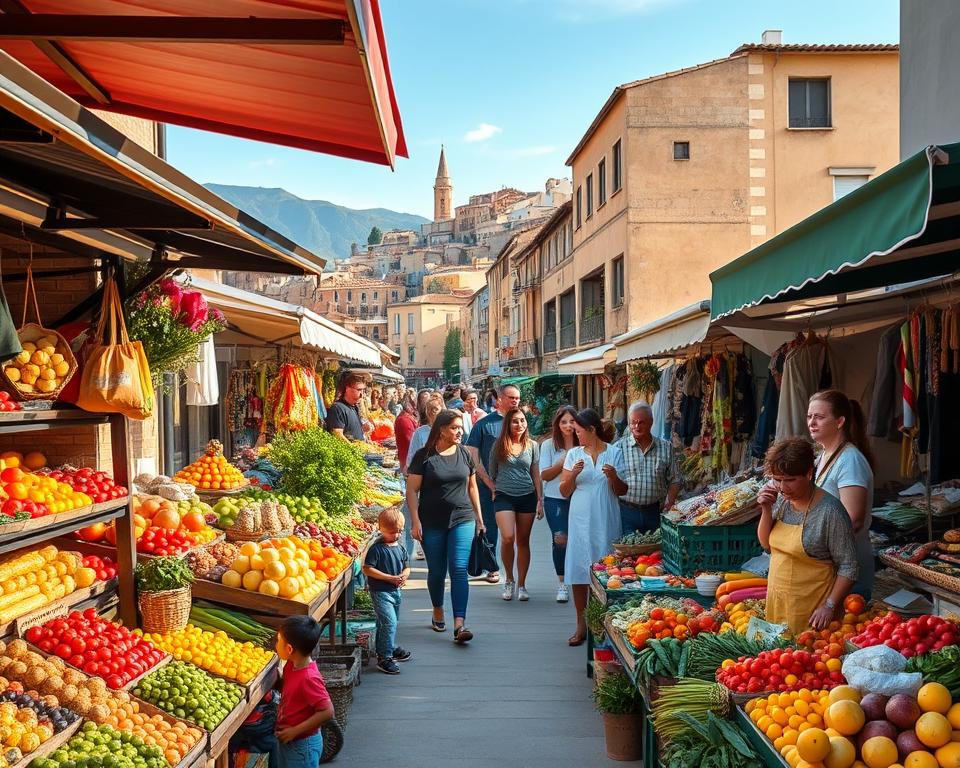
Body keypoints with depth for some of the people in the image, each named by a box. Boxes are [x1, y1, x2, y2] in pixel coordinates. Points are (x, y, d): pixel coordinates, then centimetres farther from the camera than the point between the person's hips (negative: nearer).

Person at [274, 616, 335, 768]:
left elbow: (327, 711, -30)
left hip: (303, 745, -9)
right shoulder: (291, 666, -3)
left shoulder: (309, 678, -30)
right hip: (288, 741, 9)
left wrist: (295, 731, -25)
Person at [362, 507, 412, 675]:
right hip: (380, 591, -7)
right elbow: (367, 569, -20)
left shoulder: (400, 548, 7)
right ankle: (384, 658, -13)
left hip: (396, 591, 7)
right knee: (389, 622, -17)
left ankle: (391, 648, 42)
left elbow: (407, 566, 16)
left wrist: (405, 575, -8)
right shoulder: (377, 548, -15)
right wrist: (390, 578, -21)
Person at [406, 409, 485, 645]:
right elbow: (412, 490, -4)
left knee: (459, 569, -11)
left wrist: (479, 517, 15)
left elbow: (471, 486, 15)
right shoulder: (424, 456, -5)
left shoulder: (464, 454, 6)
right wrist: (415, 521, -11)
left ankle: (459, 625, -15)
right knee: (436, 571, 11)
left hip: (462, 519, 1)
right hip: (432, 523, -1)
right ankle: (438, 614, 35)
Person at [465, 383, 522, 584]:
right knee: (490, 527, 3)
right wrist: (490, 483, -9)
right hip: (489, 487, -2)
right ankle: (492, 567, 15)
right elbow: (473, 456, -5)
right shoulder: (484, 424, -4)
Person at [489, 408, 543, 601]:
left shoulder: (532, 445, 6)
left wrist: (540, 500, 4)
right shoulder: (499, 445, 1)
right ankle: (508, 579, 5)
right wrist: (493, 491, 7)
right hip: (504, 496, -2)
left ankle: (521, 585, 16)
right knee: (508, 538, -16)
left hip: (527, 497, 2)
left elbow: (536, 475, 8)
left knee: (523, 542, 6)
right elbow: (492, 473, 9)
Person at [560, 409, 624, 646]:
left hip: (606, 522, -2)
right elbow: (564, 492, 7)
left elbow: (622, 491, 4)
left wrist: (613, 477, -16)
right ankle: (581, 625, 9)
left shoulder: (614, 453, 2)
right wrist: (573, 475, -11)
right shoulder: (574, 454, 8)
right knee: (578, 571, 0)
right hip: (580, 521, 2)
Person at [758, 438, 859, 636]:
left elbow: (848, 567, -14)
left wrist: (829, 606, -19)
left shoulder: (830, 511, -18)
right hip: (778, 601, 6)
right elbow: (766, 544, 10)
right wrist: (766, 510, -5)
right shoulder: (782, 500, 1)